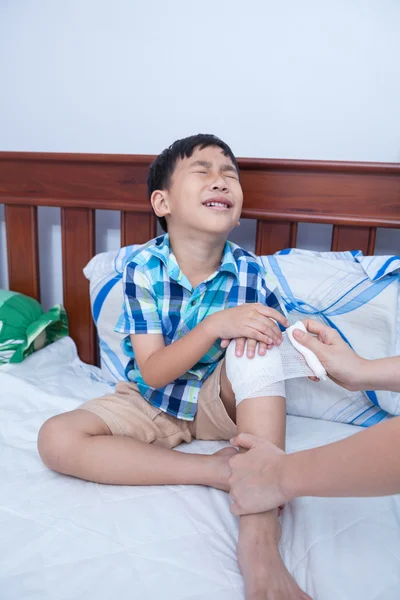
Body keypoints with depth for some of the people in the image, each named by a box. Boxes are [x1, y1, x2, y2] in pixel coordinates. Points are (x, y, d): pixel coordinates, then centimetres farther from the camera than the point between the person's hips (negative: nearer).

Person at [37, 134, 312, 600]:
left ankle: (260, 539, -34)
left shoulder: (249, 271, -13)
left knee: (258, 344, -30)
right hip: (153, 403, 0)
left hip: (222, 403, 1)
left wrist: (261, 335, -30)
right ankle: (215, 469, -23)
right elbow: (154, 373, -20)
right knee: (56, 439, -22)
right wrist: (217, 324, -36)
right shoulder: (143, 268, -16)